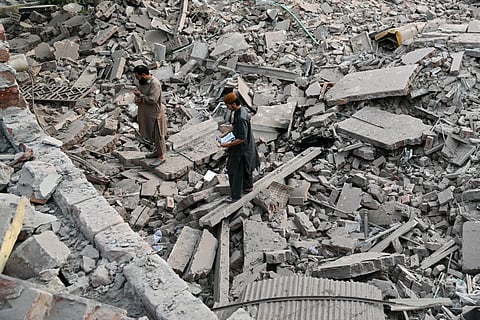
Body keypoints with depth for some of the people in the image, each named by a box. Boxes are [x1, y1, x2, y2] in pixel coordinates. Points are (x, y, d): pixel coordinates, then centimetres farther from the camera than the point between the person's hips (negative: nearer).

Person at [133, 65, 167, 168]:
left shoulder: (155, 83, -23)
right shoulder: (142, 82, 5)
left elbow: (152, 100, -28)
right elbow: (138, 92, 12)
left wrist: (140, 95, -18)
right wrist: (137, 99, -11)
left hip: (155, 114, -9)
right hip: (146, 113, 9)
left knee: (158, 135, 1)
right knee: (152, 134, 20)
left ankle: (161, 157, 12)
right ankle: (158, 151, 37)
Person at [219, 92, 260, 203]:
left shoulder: (241, 118, -33)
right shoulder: (240, 110, -3)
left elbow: (242, 138, -30)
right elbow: (234, 125, 14)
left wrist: (229, 144, -23)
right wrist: (225, 134, 6)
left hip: (241, 148, -9)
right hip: (247, 146, 9)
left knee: (235, 171, 5)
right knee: (245, 168, 27)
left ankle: (235, 195, 18)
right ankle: (248, 186, 46)